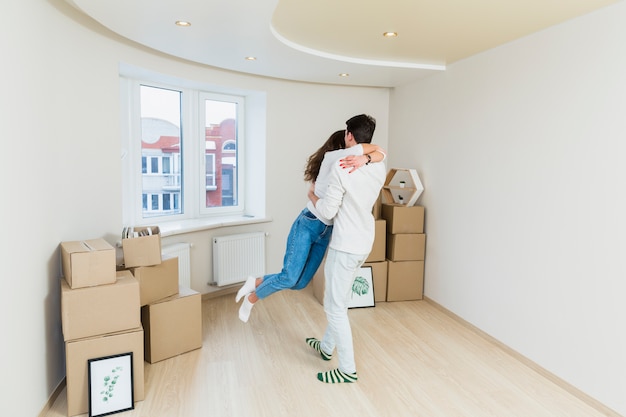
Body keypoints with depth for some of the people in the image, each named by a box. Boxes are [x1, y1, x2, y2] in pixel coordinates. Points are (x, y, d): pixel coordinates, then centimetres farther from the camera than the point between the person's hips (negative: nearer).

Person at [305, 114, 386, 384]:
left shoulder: (341, 168, -21)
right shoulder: (379, 168, 3)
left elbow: (328, 211, -17)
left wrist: (312, 196, 3)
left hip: (345, 246, -9)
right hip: (364, 243, 9)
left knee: (335, 307, 4)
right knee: (340, 300, 23)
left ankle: (347, 369, 14)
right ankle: (327, 347, 41)